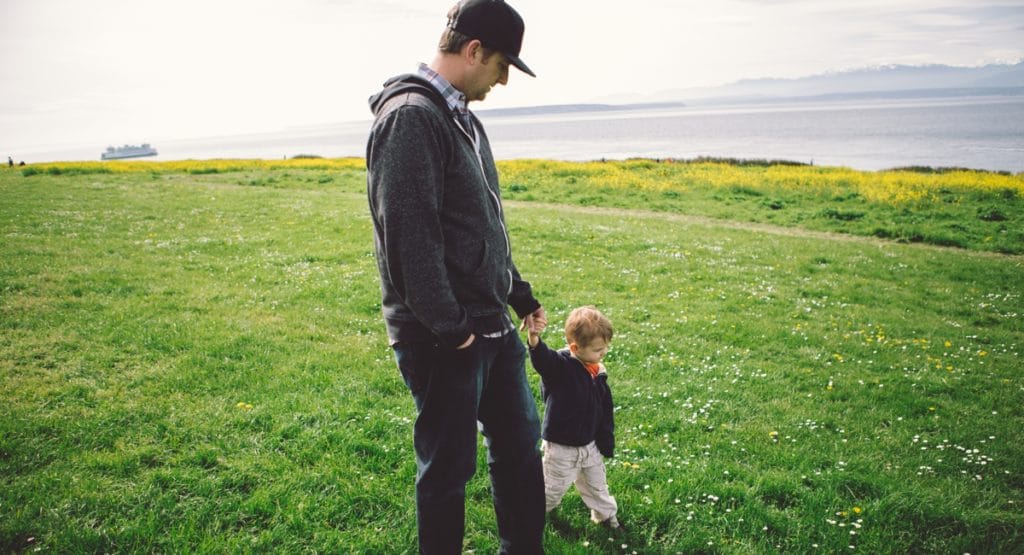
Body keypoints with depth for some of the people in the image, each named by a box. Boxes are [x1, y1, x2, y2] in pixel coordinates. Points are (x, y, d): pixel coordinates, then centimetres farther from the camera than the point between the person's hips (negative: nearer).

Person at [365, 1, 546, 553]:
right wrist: (450, 328, -22)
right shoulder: (409, 117, -17)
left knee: (520, 441, 20)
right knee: (449, 465, 6)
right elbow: (409, 236, -24)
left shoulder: (462, 118, 14)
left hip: (492, 326, 10)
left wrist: (519, 293, 22)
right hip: (446, 339, -10)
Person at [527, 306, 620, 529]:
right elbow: (541, 358, -47)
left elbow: (605, 410, 7)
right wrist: (534, 339, -69)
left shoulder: (598, 373, -4)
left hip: (590, 444, 6)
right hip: (562, 446, -5)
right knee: (552, 488, 12)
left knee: (596, 484, 25)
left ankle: (606, 514, 49)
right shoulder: (559, 366, -24)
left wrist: (606, 441, 12)